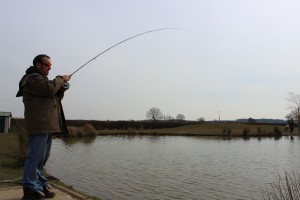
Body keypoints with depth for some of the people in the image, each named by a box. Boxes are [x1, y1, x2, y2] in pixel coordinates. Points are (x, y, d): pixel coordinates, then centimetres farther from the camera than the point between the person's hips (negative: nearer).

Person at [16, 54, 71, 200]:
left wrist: (61, 90, 8)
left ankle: (41, 186, 21)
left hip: (47, 126, 11)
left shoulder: (41, 79, 27)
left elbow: (54, 98, 26)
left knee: (42, 158, 13)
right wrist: (61, 79, -5)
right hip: (39, 126, -10)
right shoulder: (33, 77, -5)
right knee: (36, 157, -10)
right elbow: (50, 88, -22)